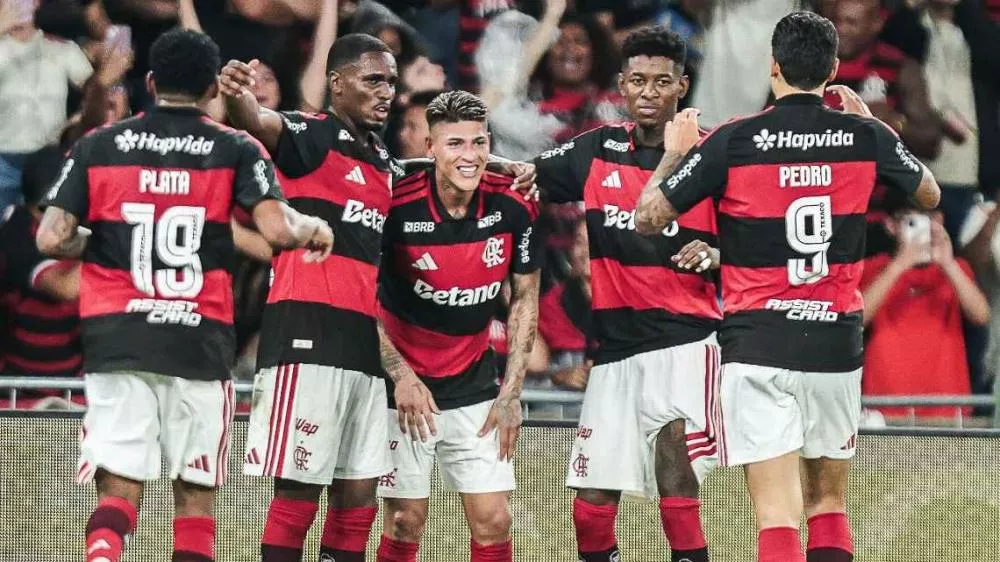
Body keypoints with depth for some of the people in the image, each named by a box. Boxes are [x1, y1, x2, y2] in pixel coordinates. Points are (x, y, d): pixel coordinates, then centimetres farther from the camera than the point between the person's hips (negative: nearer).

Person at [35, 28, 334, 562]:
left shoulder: (97, 147, 6)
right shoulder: (236, 151, 3)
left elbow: (51, 238, -2)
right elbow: (278, 228, -10)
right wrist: (313, 227, 10)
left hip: (115, 339, 1)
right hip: (199, 342, -1)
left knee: (118, 490, -1)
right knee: (195, 496, 9)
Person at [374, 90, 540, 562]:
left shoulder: (513, 208, -8)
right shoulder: (396, 207, -18)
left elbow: (525, 298, 5)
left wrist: (511, 393, 2)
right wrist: (401, 377, -15)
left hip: (476, 390, 3)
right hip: (405, 385, -3)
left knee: (493, 521, -1)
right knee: (405, 523, -1)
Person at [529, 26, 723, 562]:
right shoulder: (598, 151, 9)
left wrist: (714, 256, -19)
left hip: (683, 341, -5)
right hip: (614, 344, 5)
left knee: (674, 480, -25)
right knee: (591, 507, 6)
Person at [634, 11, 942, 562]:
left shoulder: (733, 141, -8)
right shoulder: (864, 136, 0)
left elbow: (647, 217, -3)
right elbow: (930, 193, 20)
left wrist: (674, 152, 14)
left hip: (758, 346, -3)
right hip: (836, 343, 3)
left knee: (777, 515, -8)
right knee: (828, 500, 18)